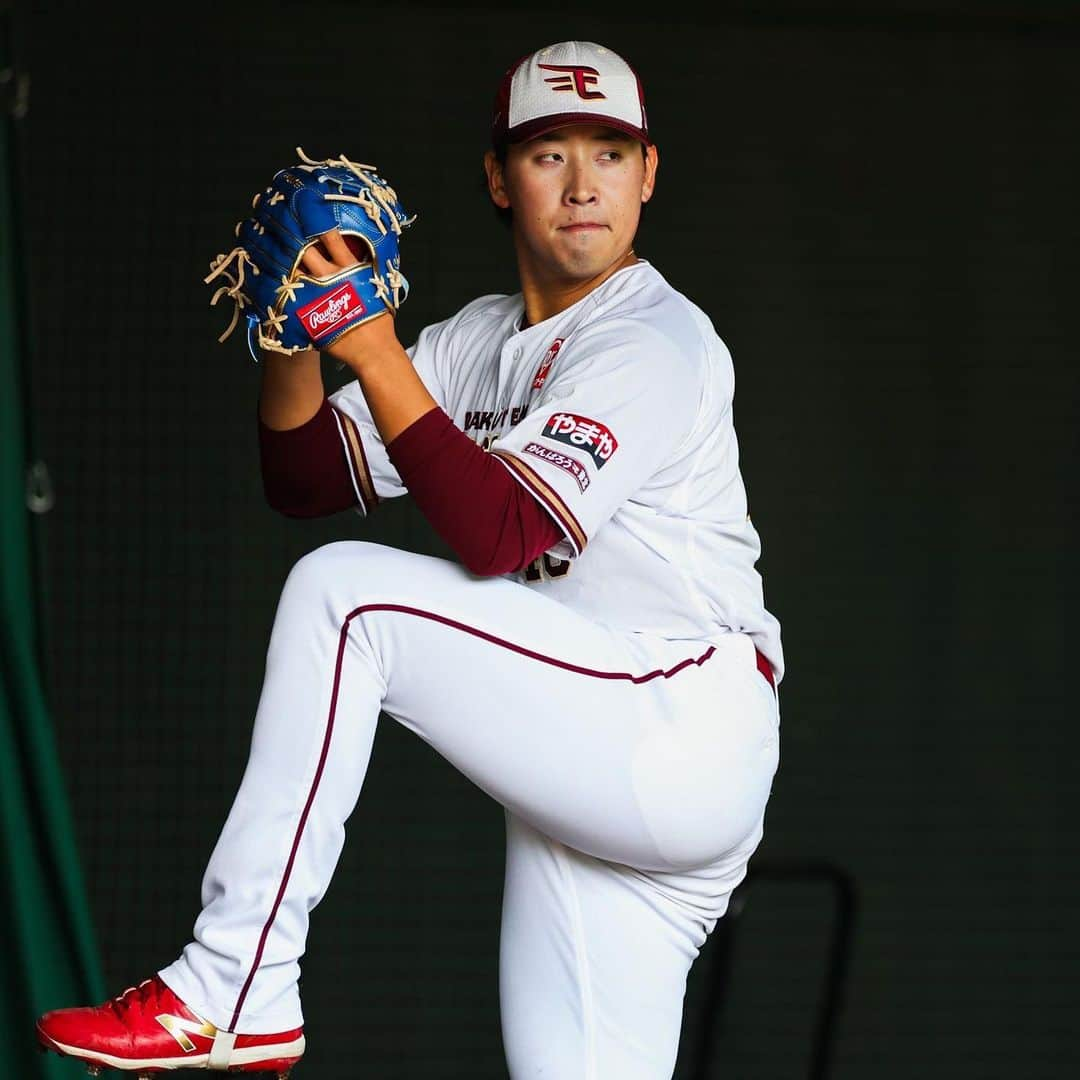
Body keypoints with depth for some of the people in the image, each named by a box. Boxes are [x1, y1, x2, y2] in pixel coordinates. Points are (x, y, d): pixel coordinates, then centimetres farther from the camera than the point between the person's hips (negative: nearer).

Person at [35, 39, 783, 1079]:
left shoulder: (657, 344, -10)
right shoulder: (482, 341, 16)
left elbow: (496, 537, -23)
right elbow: (305, 479, 10)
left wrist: (376, 355, -26)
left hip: (683, 747, -8)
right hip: (584, 775, 8)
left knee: (346, 595, -17)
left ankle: (232, 993, -17)